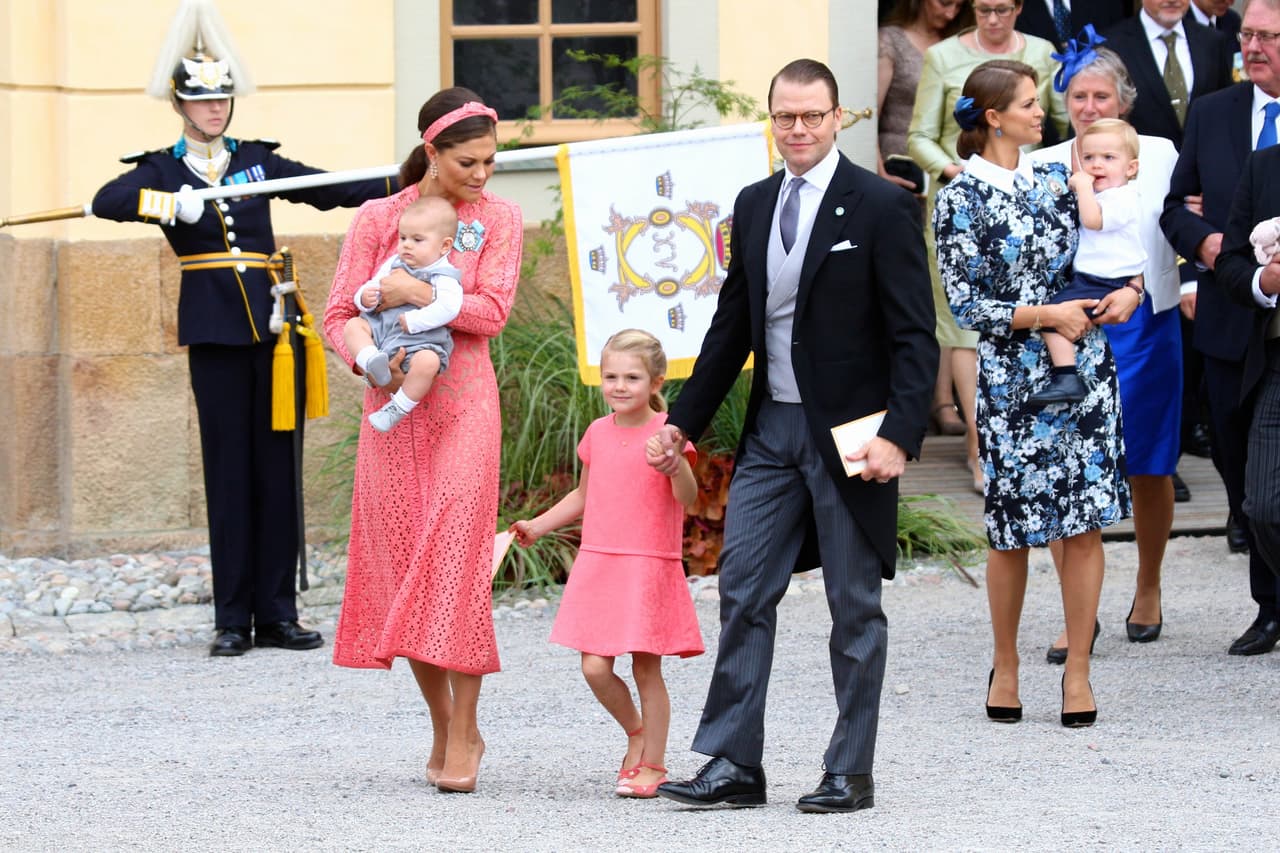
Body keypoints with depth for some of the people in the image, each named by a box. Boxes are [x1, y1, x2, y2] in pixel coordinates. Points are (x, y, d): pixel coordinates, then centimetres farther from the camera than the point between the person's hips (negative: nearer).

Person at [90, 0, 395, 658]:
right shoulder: (161, 171, 5)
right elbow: (107, 201, -12)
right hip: (214, 332, -3)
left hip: (270, 325, 3)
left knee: (277, 466, 2)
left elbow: (328, 189, 14)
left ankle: (277, 613, 6)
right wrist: (171, 203, -27)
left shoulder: (255, 160, 15)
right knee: (228, 468, -3)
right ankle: (233, 620, 1)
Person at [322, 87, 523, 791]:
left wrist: (411, 293, -16)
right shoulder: (379, 219, 5)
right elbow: (339, 316, 4)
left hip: (464, 402, -2)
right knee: (401, 561, 3)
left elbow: (491, 310, -9)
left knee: (456, 555, -13)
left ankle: (463, 732, -8)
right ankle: (442, 727, 16)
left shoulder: (499, 219, 3)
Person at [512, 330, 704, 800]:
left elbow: (688, 498, -13)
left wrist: (676, 460, -29)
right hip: (597, 565, 4)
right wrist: (539, 525, 19)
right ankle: (635, 732, 22)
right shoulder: (598, 433, 10)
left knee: (646, 669, -1)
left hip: (649, 567, -4)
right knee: (595, 667, -4)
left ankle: (652, 764, 11)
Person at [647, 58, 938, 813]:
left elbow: (915, 337, -11)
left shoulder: (882, 207, -8)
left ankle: (851, 773, 10)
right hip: (771, 428, 6)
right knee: (743, 593, 2)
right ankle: (734, 765, 7)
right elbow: (732, 326, 17)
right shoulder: (754, 206, 10)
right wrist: (683, 421, 15)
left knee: (855, 606, 3)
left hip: (850, 433, -6)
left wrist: (900, 436, -21)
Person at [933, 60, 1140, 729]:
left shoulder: (1053, 178, 9)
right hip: (1012, 378, -4)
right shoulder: (960, 200, -6)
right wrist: (1047, 315, -15)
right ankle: (1005, 666, 21)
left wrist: (1128, 291, -1)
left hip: (1085, 367, 4)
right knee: (1012, 528, 2)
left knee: (1086, 522, 0)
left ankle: (1078, 670, 7)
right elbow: (966, 304, -9)